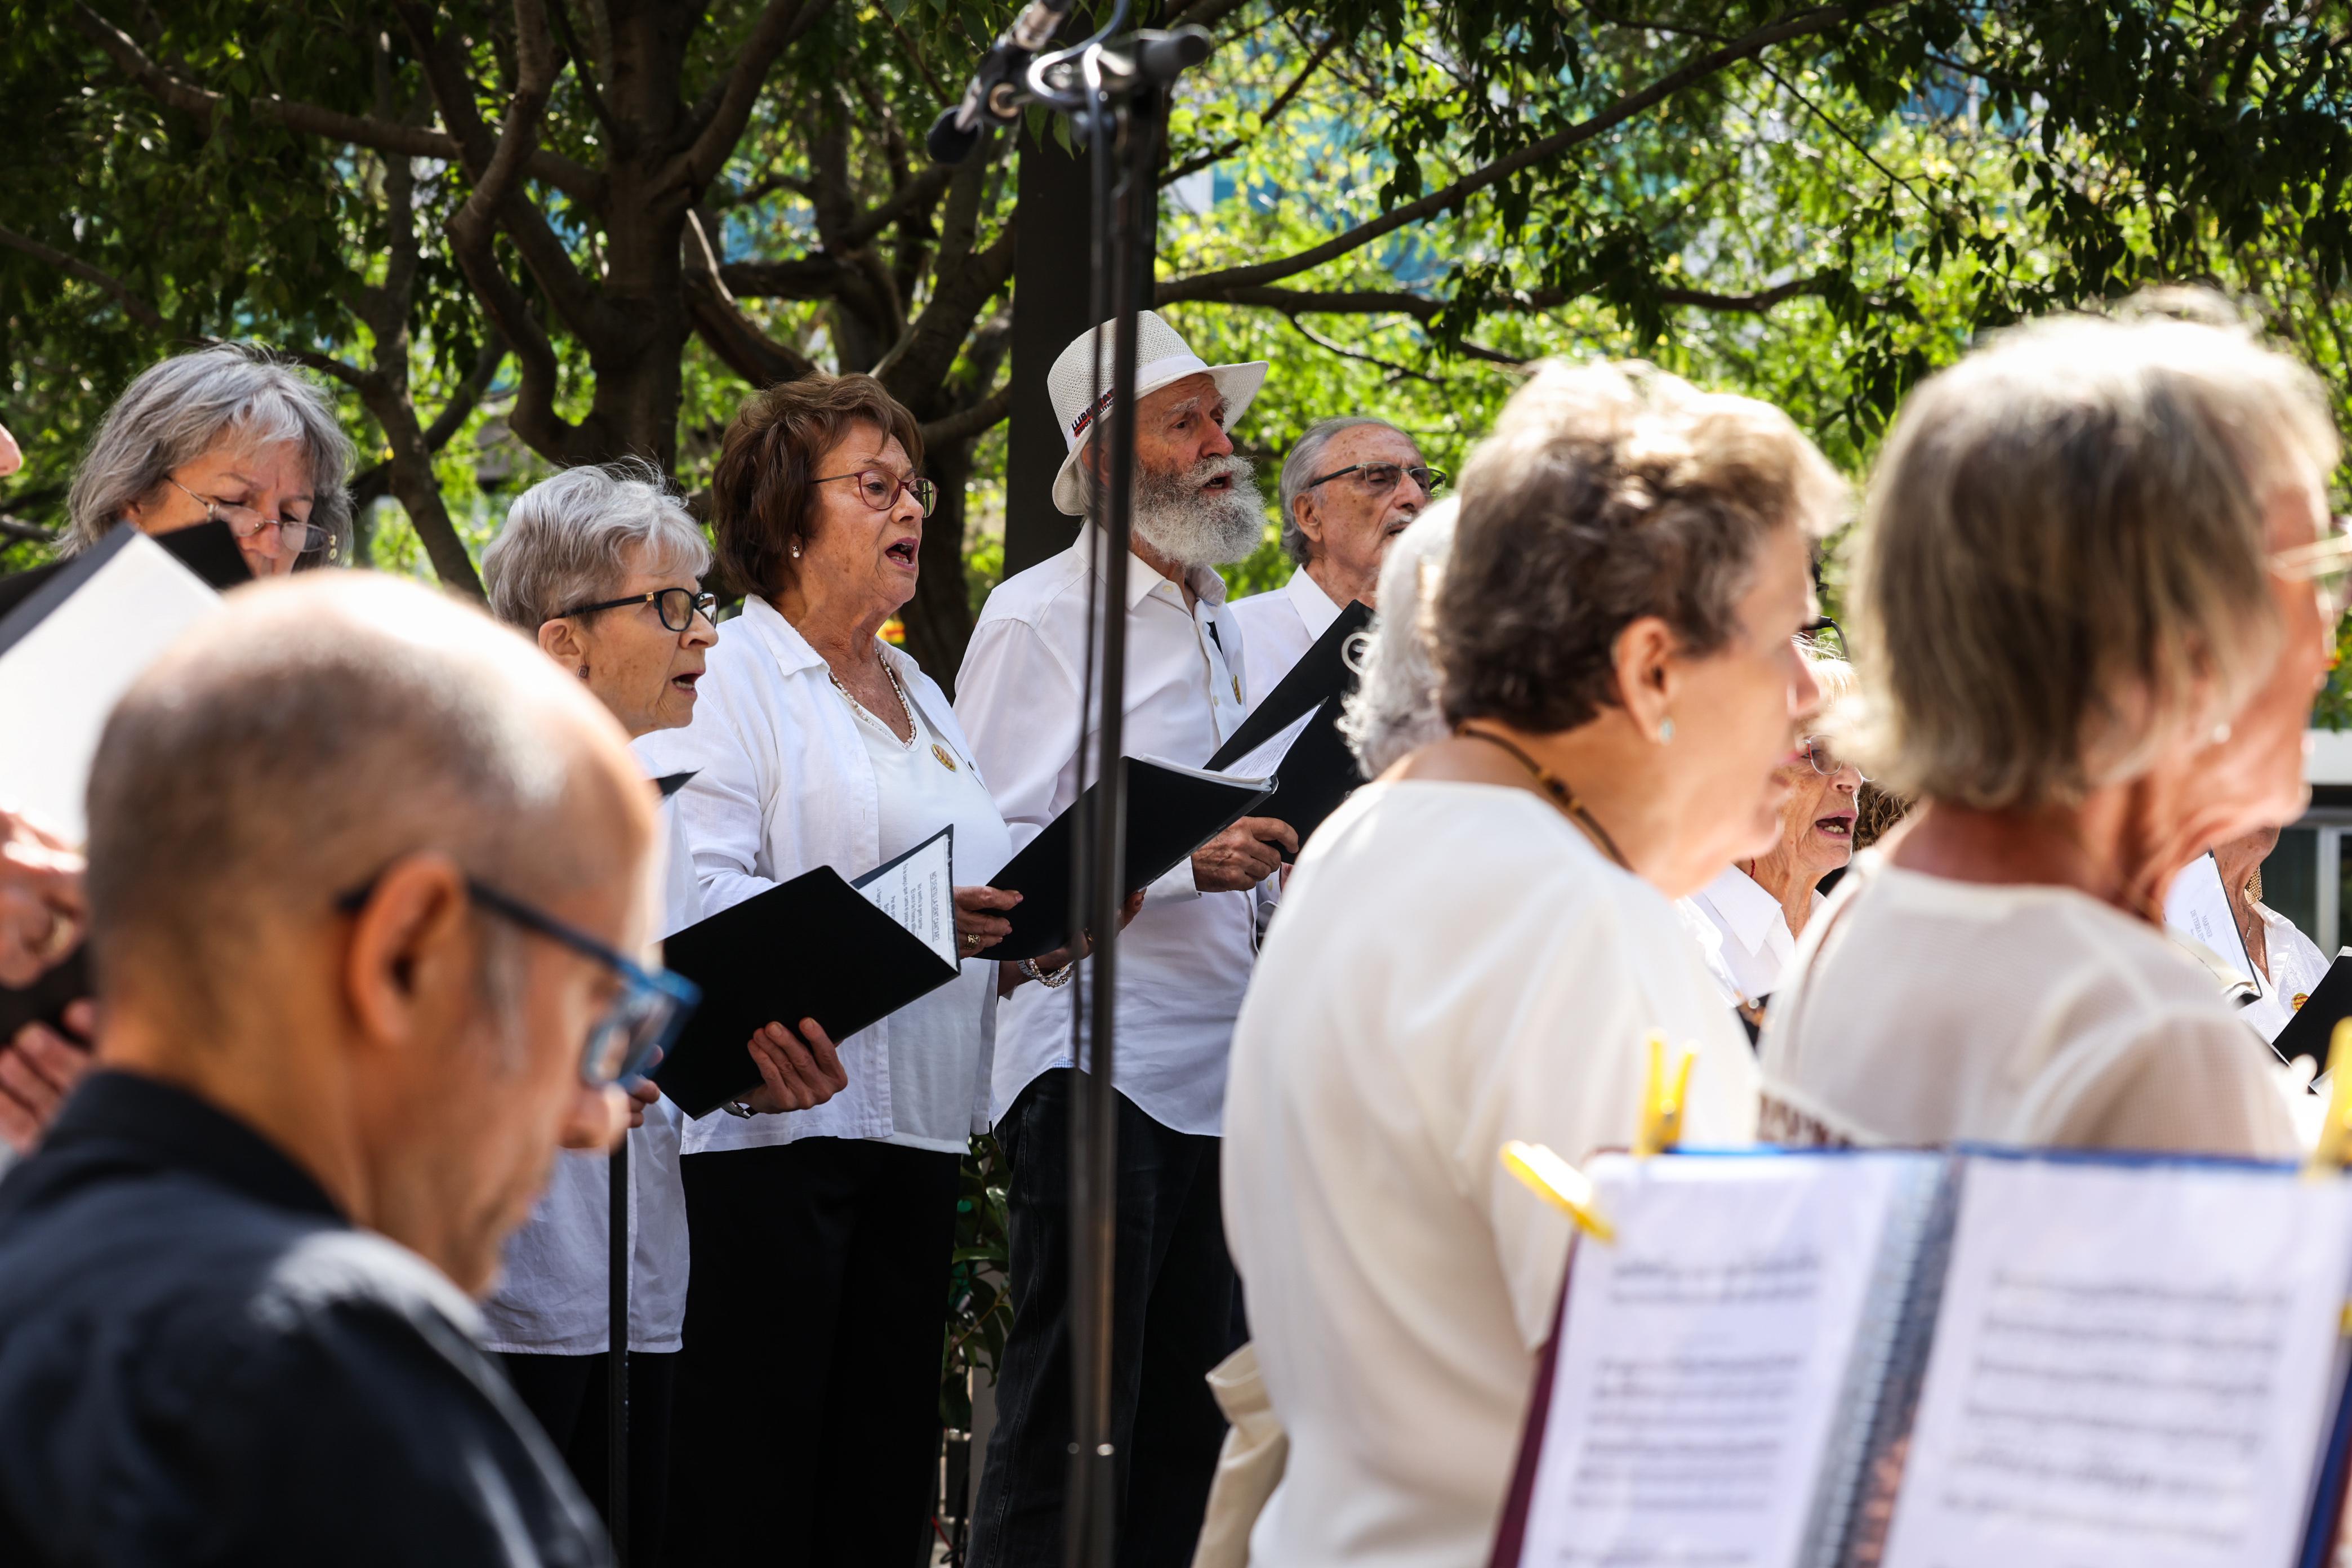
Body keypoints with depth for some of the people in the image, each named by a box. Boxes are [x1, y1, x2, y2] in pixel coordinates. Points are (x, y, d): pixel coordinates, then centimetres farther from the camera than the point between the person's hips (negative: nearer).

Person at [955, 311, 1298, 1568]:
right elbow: (993, 855, -14)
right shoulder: (1038, 617, -5)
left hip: (1222, 1067, 8)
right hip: (1098, 1058, -8)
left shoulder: (1219, 628, 20)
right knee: (1069, 1419, -9)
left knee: (1191, 1420, 7)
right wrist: (1185, 863, -22)